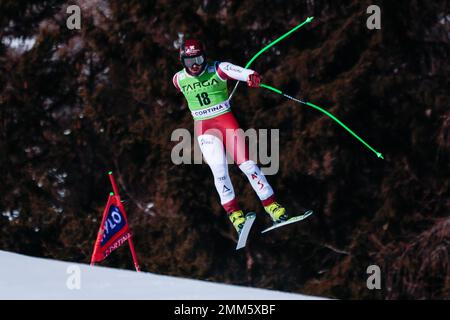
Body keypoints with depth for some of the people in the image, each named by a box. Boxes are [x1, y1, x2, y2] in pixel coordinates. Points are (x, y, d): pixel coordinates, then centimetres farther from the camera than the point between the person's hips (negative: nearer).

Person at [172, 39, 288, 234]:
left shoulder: (217, 70, -11)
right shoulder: (179, 80, 0)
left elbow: (239, 72, -31)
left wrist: (251, 76, -54)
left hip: (227, 121, -1)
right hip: (204, 128, 1)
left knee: (245, 163, -9)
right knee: (218, 168, -17)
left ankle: (271, 205, -4)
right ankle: (233, 211, -8)